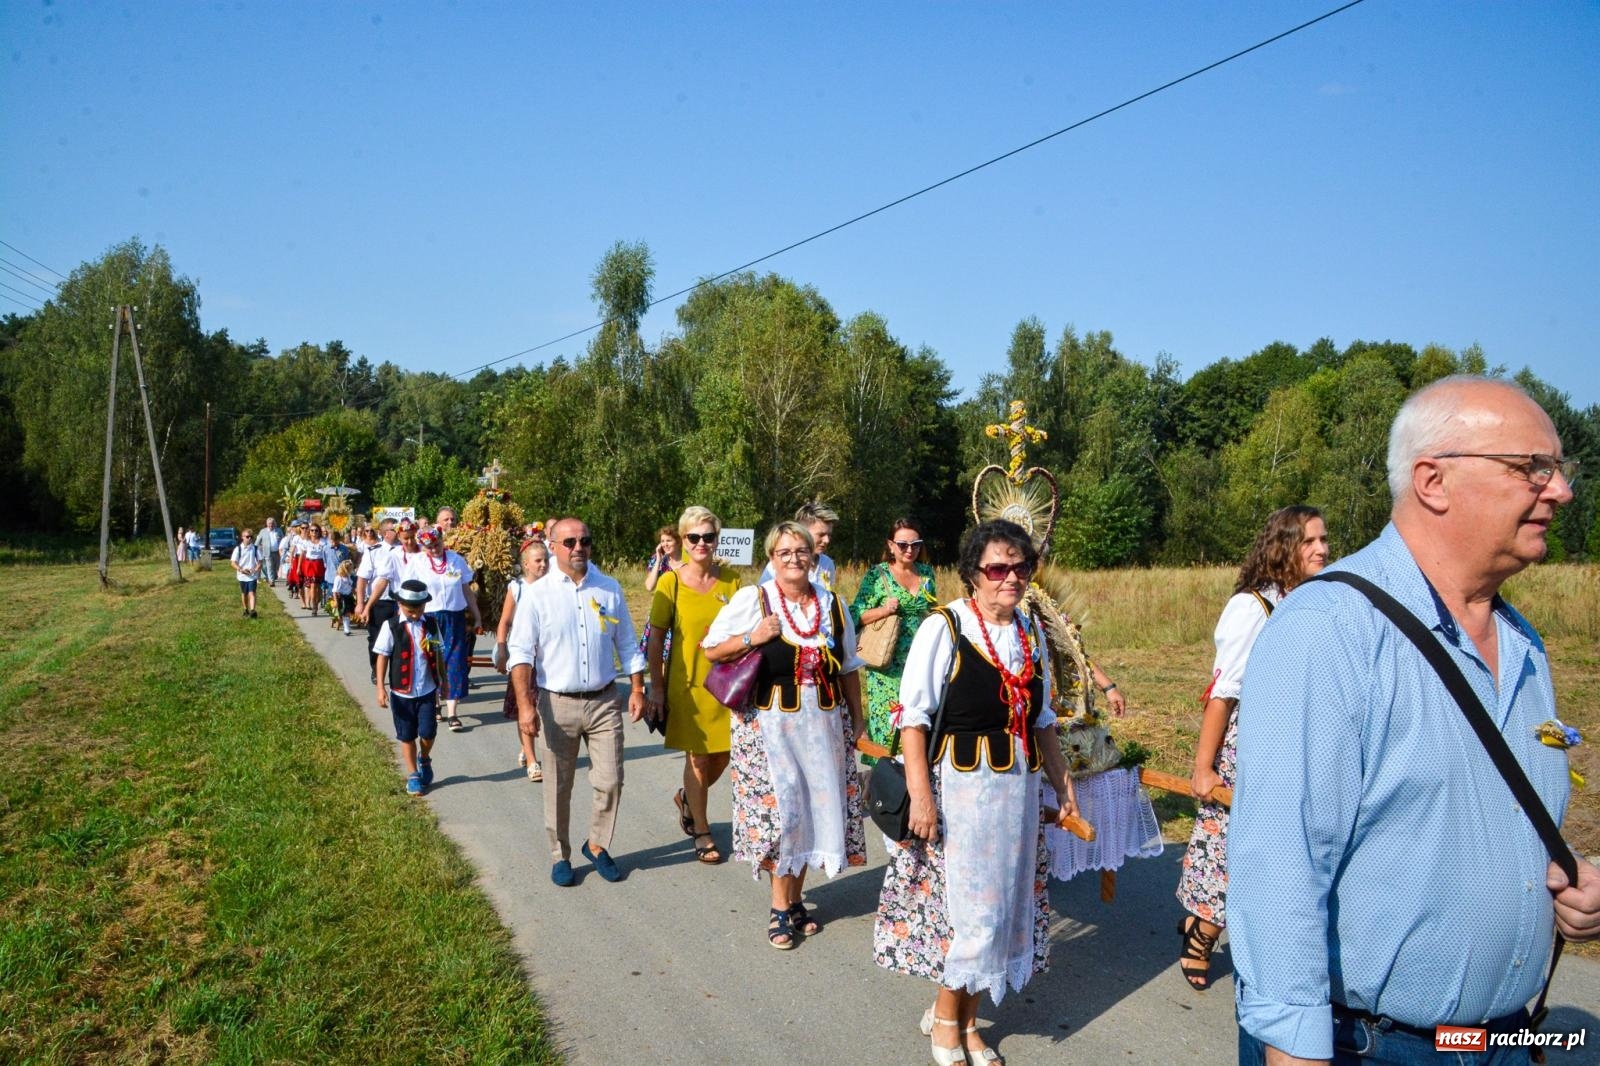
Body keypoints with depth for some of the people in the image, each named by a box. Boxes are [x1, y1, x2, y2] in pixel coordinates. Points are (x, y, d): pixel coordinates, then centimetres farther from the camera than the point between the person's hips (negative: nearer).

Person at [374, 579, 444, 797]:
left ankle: (424, 760, 29)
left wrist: (440, 684, 12)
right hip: (402, 693, -1)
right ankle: (412, 775, 25)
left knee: (428, 733, -2)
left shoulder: (431, 624, 0)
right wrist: (381, 688, -10)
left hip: (427, 691, 1)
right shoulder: (391, 627, -8)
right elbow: (382, 657, -5)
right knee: (407, 736, 9)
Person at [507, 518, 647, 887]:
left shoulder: (609, 589, 4)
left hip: (605, 702, 2)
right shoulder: (537, 594, -5)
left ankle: (597, 845, 27)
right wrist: (524, 704, -16)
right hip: (558, 704, -2)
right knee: (558, 787, 10)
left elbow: (627, 645, 10)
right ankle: (560, 856, 27)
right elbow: (521, 653, -8)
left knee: (610, 781, 4)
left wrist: (637, 690, 5)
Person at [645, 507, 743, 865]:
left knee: (722, 757, 11)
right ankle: (702, 832, 25)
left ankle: (687, 799, 42)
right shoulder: (671, 582, -8)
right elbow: (656, 638, -4)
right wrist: (656, 688, -6)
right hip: (687, 682, -3)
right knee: (698, 757, 6)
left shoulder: (731, 581, 0)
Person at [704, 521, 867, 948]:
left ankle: (795, 899, 25)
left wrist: (856, 721, 14)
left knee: (812, 809, 9)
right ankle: (780, 907, 11)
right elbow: (711, 650, -2)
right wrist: (753, 637, -17)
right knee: (778, 808, -4)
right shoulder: (751, 600, -4)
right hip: (769, 722, -4)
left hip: (823, 721, 4)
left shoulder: (832, 604, 7)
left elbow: (848, 670, 14)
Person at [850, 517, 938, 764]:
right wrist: (883, 610, -21)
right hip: (890, 665, -4)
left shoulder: (927, 572, 10)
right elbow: (855, 616, -6)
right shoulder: (877, 575, -4)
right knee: (887, 721, -4)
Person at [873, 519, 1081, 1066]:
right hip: (959, 786, -6)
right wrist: (920, 794, -19)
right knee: (961, 902, 2)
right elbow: (914, 716, -14)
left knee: (1002, 901, 12)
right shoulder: (944, 627, -12)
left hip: (1019, 788, 6)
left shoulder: (1031, 632, 8)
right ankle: (946, 1019, 26)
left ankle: (969, 1020, 30)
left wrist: (1063, 783, 15)